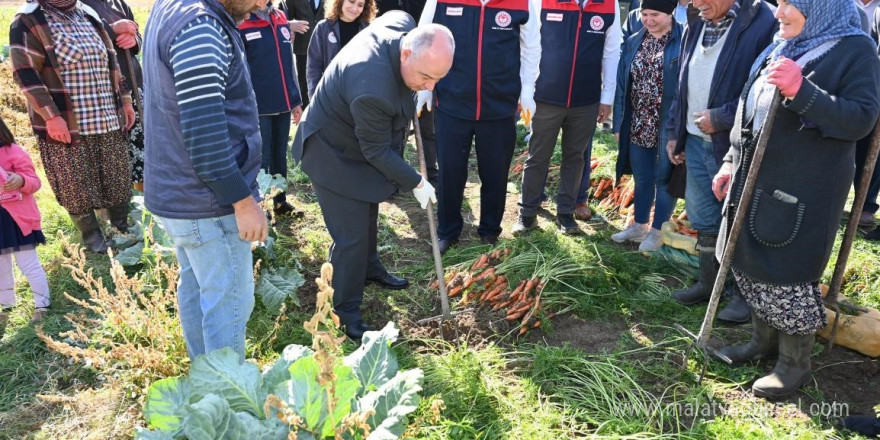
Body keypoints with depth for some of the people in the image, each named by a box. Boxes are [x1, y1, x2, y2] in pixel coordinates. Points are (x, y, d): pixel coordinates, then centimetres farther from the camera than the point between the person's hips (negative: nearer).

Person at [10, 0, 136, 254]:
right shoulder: (28, 21, -6)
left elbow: (111, 62, 18)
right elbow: (26, 74, -13)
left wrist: (125, 100, 14)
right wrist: (50, 116, -19)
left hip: (108, 119, 5)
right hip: (66, 123, -5)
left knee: (118, 179, 13)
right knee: (78, 186, 3)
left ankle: (122, 227, 29)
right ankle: (91, 235, 19)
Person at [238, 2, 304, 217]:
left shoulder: (280, 18, 10)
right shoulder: (239, 23, -9)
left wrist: (295, 100, 14)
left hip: (283, 105, 6)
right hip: (257, 108, -6)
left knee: (280, 156, 16)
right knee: (261, 159, 4)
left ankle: (280, 201, 29)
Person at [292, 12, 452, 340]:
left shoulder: (402, 25, -19)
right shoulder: (372, 89, -43)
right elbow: (378, 152, -28)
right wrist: (416, 183, -15)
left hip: (359, 143, 9)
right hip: (333, 154, -9)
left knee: (368, 214, 26)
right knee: (351, 235, -5)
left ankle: (370, 269, 49)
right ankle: (346, 311, 13)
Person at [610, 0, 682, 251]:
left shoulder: (684, 41, -9)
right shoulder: (633, 43, 7)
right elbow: (622, 85, 8)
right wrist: (618, 123, 6)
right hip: (638, 125, 5)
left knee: (664, 178, 8)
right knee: (642, 178, 16)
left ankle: (657, 231, 21)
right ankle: (639, 226, 31)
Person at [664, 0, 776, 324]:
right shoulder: (696, 27, 10)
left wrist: (721, 118, -17)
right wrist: (675, 132, 16)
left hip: (736, 146, -7)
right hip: (696, 142, 7)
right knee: (704, 221, 17)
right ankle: (708, 283, 34)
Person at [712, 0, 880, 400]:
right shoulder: (780, 49, 13)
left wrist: (802, 91, -26)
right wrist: (732, 163, 15)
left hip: (804, 190, -7)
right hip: (757, 182, 7)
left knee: (789, 275, 0)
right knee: (752, 266, 15)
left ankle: (795, 363, 17)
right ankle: (764, 340, 34)